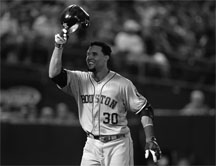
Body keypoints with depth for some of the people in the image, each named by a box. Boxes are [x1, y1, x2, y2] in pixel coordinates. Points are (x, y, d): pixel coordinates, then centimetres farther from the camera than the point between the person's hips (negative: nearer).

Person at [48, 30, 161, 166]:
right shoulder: (80, 80, 3)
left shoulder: (122, 84, -6)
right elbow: (54, 74, -9)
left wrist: (150, 140, -13)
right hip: (92, 145, 3)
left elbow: (144, 109, -3)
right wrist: (59, 47, -19)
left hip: (118, 145, -3)